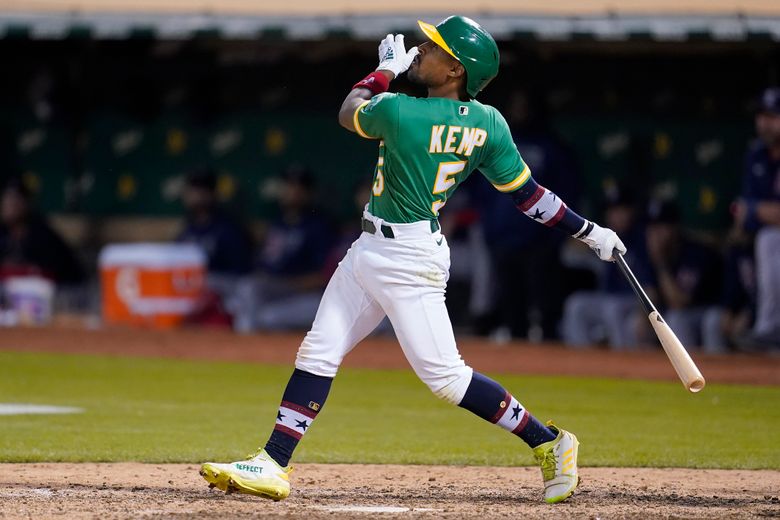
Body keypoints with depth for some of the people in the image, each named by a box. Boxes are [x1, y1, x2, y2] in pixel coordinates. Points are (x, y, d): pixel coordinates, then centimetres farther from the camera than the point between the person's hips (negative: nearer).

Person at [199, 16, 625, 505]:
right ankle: (273, 466, 8)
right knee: (318, 353, 8)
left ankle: (550, 443, 2)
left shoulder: (398, 111, -22)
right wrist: (588, 230, 6)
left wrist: (386, 69, 15)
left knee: (444, 374, -6)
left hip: (408, 259, -9)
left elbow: (349, 112, 0)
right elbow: (527, 193, -3)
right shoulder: (488, 124, -2)